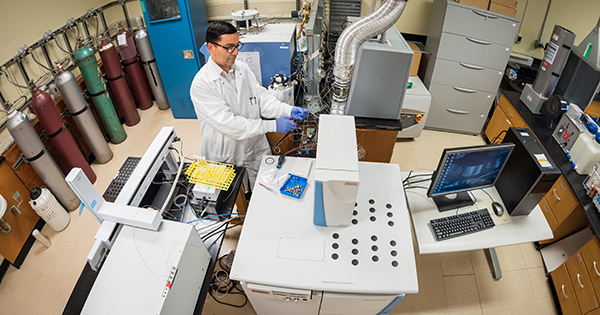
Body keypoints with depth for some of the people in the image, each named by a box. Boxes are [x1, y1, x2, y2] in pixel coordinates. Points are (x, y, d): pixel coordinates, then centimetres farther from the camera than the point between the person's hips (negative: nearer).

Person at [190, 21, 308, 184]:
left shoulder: (243, 69, 0)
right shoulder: (201, 84, -20)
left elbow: (262, 97, 0)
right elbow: (227, 123, -27)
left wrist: (288, 110, -20)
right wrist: (273, 125, -29)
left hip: (257, 151, 5)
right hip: (226, 160, -5)